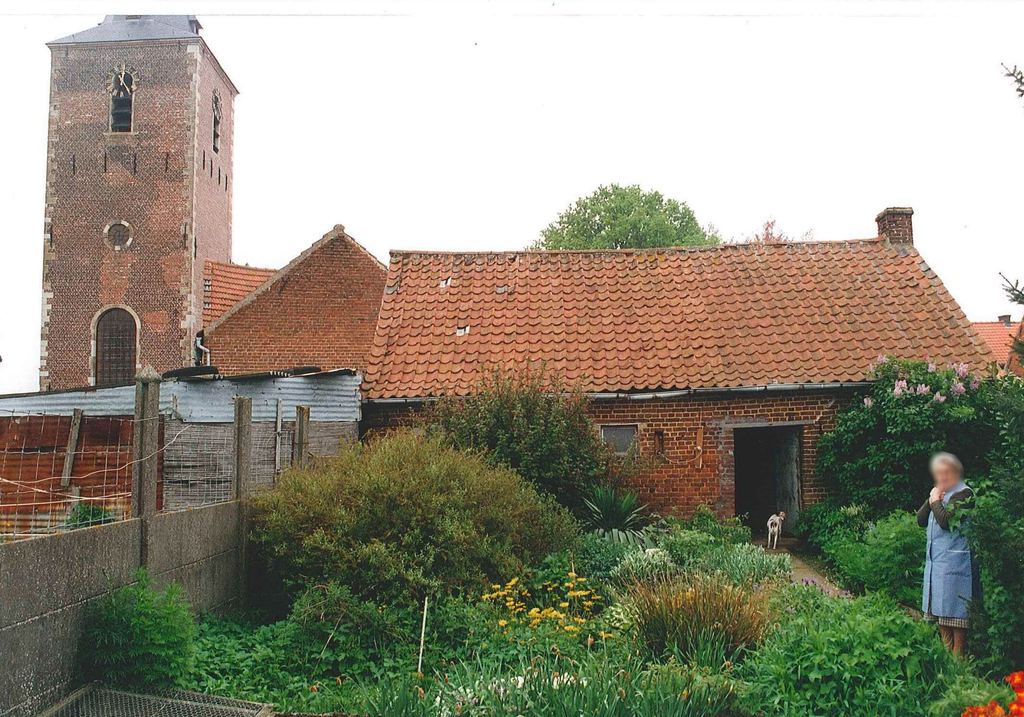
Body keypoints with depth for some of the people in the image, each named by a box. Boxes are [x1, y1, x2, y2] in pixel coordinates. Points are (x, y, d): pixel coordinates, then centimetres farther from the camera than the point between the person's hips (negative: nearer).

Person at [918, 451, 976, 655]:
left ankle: (957, 658, -1)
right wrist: (931, 500, -1)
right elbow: (920, 520, 12)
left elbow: (947, 521, -22)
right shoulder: (940, 493, 17)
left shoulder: (963, 494, -10)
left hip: (954, 560, -9)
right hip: (935, 559, 9)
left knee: (955, 613, -6)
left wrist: (936, 501, -9)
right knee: (941, 613, 12)